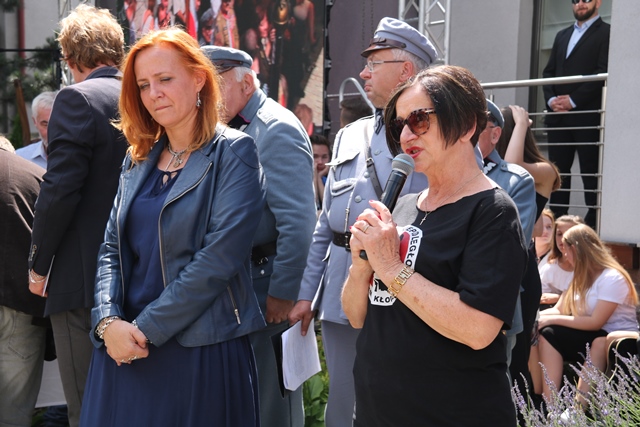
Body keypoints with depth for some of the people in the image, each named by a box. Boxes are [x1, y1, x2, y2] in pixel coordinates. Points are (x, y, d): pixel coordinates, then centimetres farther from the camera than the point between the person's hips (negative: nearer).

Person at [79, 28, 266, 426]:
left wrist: (146, 328, -15)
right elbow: (112, 249, 10)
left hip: (203, 350, -5)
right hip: (126, 349, 5)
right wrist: (108, 321, -8)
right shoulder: (138, 159, 12)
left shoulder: (233, 152, -6)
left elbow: (219, 257, -15)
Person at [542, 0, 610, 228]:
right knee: (558, 168, 4)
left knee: (590, 170, -4)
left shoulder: (606, 32, 1)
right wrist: (551, 99, -1)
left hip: (588, 114, -6)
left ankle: (593, 223, -1)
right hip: (558, 115, 6)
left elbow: (603, 72, -9)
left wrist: (573, 100, -13)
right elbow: (548, 72, 17)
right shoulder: (562, 35, 22)